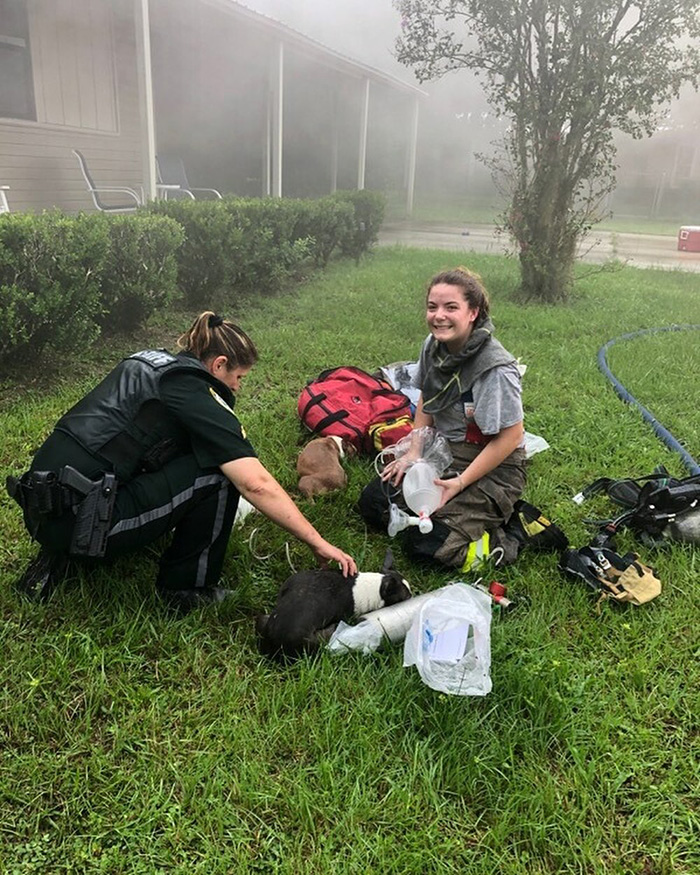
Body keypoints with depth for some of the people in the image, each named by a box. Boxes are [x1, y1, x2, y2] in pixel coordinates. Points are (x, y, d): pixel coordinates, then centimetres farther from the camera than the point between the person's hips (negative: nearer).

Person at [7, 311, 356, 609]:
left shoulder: (151, 362, 16)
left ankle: (59, 556, 18)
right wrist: (318, 543, -10)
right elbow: (256, 484, -18)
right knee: (219, 471, -9)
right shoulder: (195, 394, -11)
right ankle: (186, 588, 6)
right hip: (78, 519, -9)